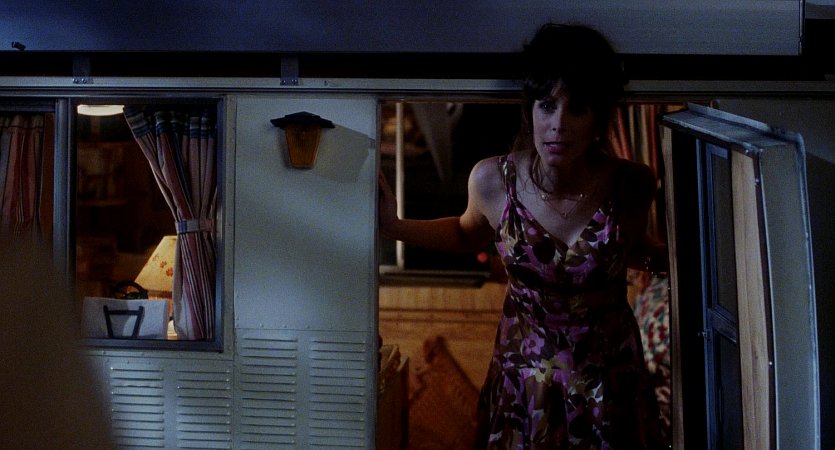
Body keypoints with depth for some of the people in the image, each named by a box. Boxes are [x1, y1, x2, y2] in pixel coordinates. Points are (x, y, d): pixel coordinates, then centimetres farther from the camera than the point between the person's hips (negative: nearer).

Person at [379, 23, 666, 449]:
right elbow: (468, 234, 6)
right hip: (525, 375, 1)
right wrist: (394, 227, -6)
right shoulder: (491, 180, -19)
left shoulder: (632, 185, -20)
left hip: (608, 379, 0)